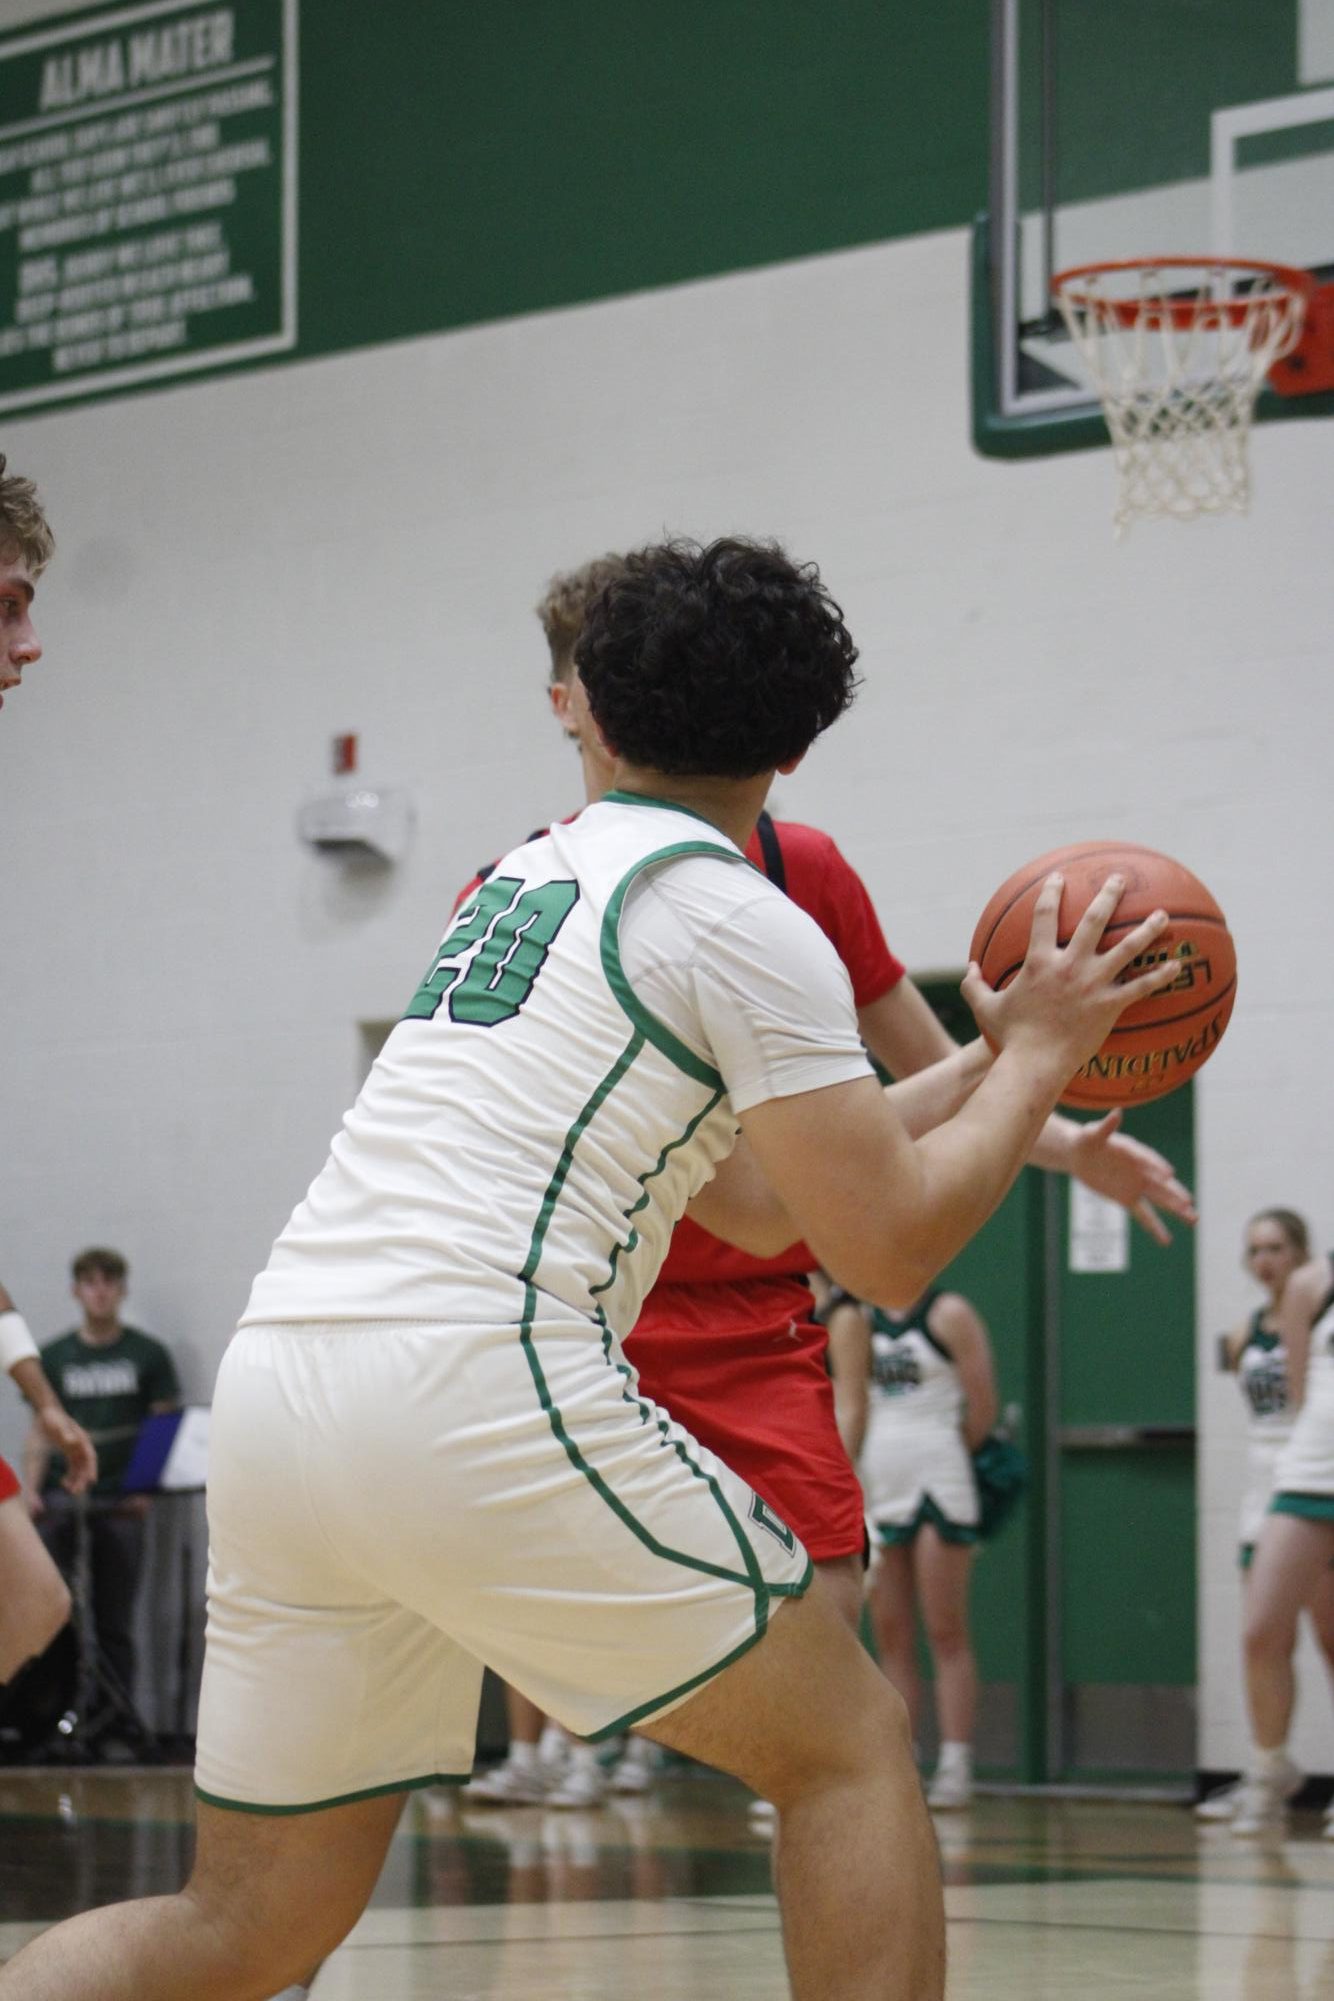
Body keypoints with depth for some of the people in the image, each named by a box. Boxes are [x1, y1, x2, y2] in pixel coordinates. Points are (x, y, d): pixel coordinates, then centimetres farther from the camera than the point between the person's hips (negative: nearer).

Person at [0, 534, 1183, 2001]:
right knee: (850, 1748, 7)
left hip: (276, 1380, 8)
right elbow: (887, 1248, -2)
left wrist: (1003, 1065, 37)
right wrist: (1038, 1053, 12)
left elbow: (758, 1202, 33)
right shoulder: (740, 920, 1)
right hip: (471, 1384, -8)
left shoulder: (525, 877, 26)